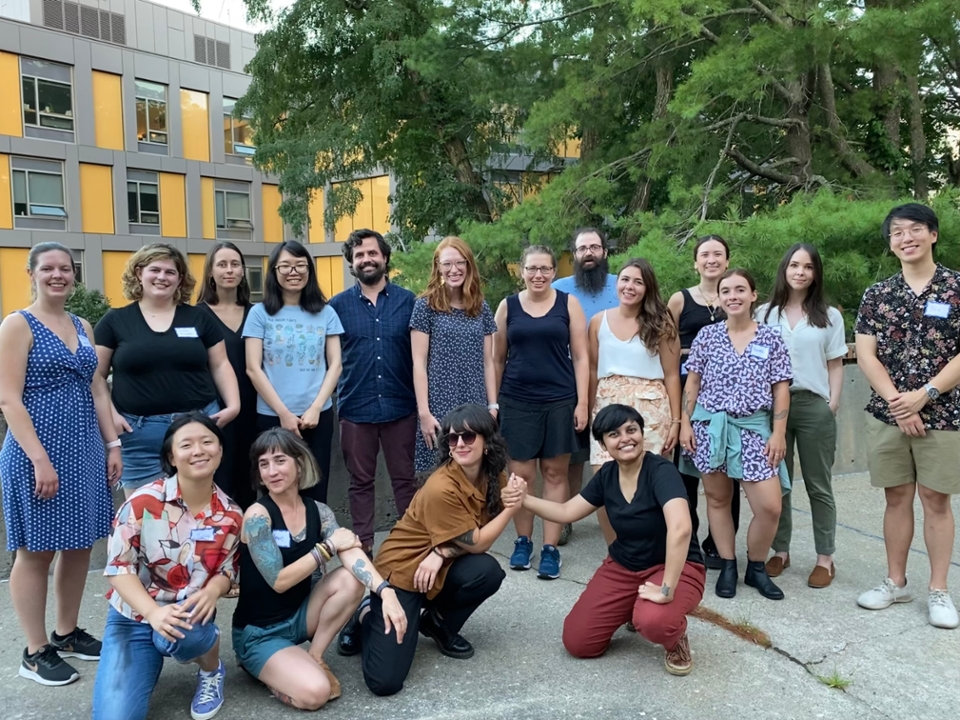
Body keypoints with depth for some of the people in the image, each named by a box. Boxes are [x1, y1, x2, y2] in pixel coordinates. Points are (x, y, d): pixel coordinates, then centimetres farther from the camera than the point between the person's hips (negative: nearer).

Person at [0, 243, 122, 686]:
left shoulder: (83, 327, 12)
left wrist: (112, 443, 8)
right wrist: (40, 458, -19)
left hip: (85, 450, 6)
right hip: (37, 452, -6)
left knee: (79, 545, 12)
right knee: (36, 551, 4)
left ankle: (67, 633, 28)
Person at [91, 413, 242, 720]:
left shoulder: (231, 516, -7)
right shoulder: (144, 502, -16)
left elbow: (227, 570, 3)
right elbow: (118, 567, -14)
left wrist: (212, 591, -22)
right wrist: (153, 613, -30)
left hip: (189, 616, 1)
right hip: (133, 617, 0)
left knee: (181, 632, -37)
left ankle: (212, 670, -1)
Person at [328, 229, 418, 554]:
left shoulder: (408, 300, 1)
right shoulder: (338, 304, 2)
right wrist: (336, 394, -1)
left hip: (400, 406, 0)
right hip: (356, 408, 0)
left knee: (404, 477, 11)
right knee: (361, 481, 12)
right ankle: (363, 545, 25)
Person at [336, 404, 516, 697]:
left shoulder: (493, 476, -6)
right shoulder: (441, 488, -27)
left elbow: (480, 536, -4)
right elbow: (476, 543, -20)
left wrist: (443, 553, -21)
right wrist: (512, 507, -22)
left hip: (436, 569, 7)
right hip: (400, 570, -6)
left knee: (488, 571, -28)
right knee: (384, 681, -18)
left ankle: (439, 623, 4)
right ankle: (367, 618, 15)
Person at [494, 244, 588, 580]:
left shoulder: (568, 303, 2)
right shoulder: (508, 306, 5)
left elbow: (580, 356, 2)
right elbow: (498, 358, 9)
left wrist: (582, 403, -4)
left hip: (560, 401, 0)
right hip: (517, 401, 1)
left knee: (555, 472, 5)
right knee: (520, 473, 4)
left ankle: (550, 548, 13)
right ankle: (523, 541, 21)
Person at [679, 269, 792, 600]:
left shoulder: (771, 339, 2)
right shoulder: (707, 335, 3)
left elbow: (781, 390, 3)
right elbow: (692, 382, 5)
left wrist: (778, 433, -3)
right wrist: (685, 423, -1)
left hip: (753, 427, 0)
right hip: (710, 424, 1)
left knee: (770, 506, -6)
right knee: (717, 498, 8)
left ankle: (756, 568, 17)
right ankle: (728, 567, 24)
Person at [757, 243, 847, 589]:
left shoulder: (829, 316, 6)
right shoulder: (764, 313, 7)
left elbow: (835, 365, 6)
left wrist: (833, 404, -3)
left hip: (814, 406, -1)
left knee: (818, 485, 6)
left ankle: (825, 558, 15)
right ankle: (780, 551, 19)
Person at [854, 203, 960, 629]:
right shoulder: (876, 295, 5)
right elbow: (865, 355, -1)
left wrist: (924, 395, -15)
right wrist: (897, 402, -12)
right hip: (887, 414, 2)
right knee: (897, 498, 10)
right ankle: (896, 582, 21)